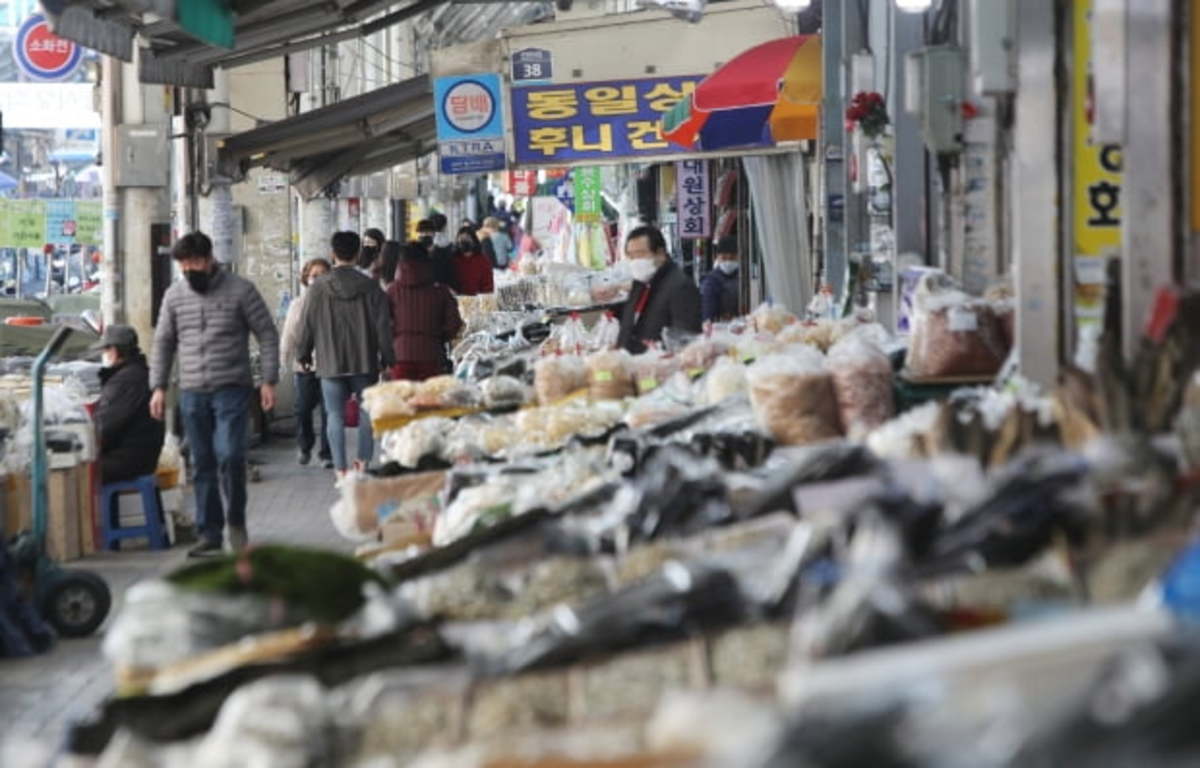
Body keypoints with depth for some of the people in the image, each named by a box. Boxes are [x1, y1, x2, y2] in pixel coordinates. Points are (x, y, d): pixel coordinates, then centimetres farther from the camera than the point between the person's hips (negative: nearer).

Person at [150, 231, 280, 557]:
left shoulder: (240, 290, -3)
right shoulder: (174, 295, 9)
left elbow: (267, 334, -1)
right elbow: (163, 343, 16)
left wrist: (269, 381, -7)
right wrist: (158, 387, 8)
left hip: (232, 389, -4)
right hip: (192, 393, 4)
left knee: (229, 456, -15)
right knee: (202, 465, 6)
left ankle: (236, 520, 6)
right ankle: (209, 533, 12)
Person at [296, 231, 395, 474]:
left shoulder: (319, 288, -5)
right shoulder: (370, 287, -3)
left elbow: (307, 325, 0)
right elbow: (383, 325, -2)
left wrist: (303, 353, 15)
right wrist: (386, 358, 7)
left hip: (331, 363, 0)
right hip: (364, 362, 1)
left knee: (335, 416, 4)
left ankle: (341, 471, 0)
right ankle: (363, 463, 9)